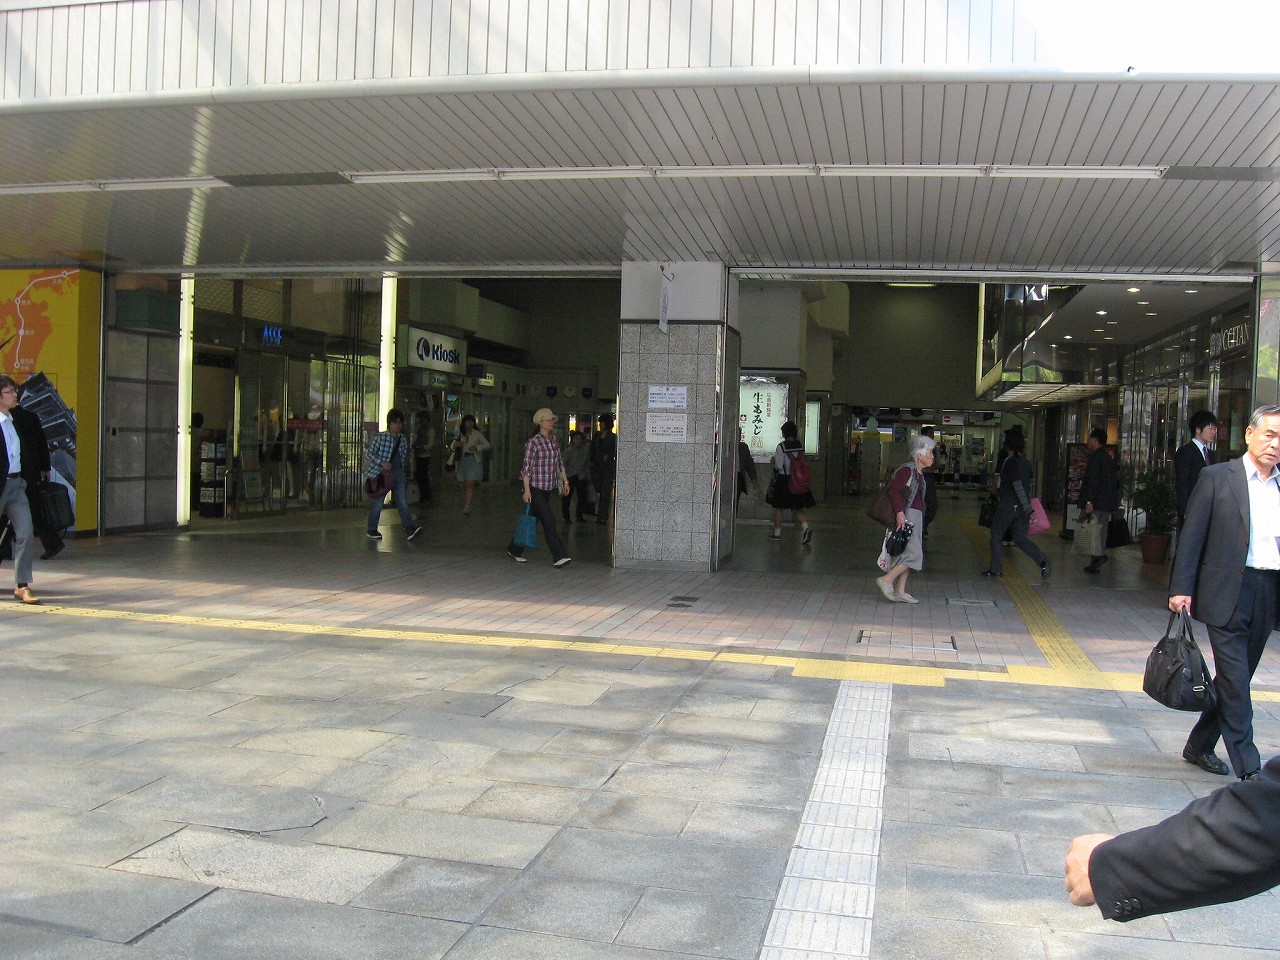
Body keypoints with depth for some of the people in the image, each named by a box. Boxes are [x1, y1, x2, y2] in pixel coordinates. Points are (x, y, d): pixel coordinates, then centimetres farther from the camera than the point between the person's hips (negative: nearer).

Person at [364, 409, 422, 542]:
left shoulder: (403, 439, 9)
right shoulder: (380, 437, -8)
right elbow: (369, 452, -6)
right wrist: (381, 463, -17)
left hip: (398, 474, 4)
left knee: (402, 502, -4)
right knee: (377, 503, 2)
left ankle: (410, 529, -11)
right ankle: (371, 530, 17)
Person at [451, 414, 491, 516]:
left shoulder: (477, 434, 1)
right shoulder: (460, 434, 11)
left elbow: (487, 445, 1)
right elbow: (454, 444, 22)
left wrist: (477, 447, -13)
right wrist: (456, 444, -1)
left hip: (474, 461, -4)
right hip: (463, 461, 4)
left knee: (470, 484, -14)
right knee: (464, 485, 5)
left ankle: (467, 507, -21)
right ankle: (465, 506, 13)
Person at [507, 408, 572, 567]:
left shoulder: (554, 439, 11)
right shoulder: (533, 442, -10)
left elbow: (559, 462, 19)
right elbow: (527, 466, -12)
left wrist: (565, 481, 15)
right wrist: (527, 490, -16)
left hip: (549, 487, 7)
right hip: (536, 488, -7)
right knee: (549, 521, -11)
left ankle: (514, 550, 26)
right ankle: (559, 556, -9)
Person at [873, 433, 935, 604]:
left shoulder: (919, 472, 15)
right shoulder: (907, 470, -15)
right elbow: (893, 490, -22)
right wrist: (900, 512, -26)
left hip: (915, 517, 10)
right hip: (906, 516, -10)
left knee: (907, 554, 10)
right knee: (913, 553, -13)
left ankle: (900, 591, 12)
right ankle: (886, 580, -6)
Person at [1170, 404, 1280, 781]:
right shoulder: (1217, 477, -2)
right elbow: (1191, 535, -3)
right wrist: (1181, 588, -8)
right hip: (1227, 591, -5)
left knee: (1235, 679, 13)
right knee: (1234, 682, -6)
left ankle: (1199, 746, 28)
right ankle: (1248, 770, 0)